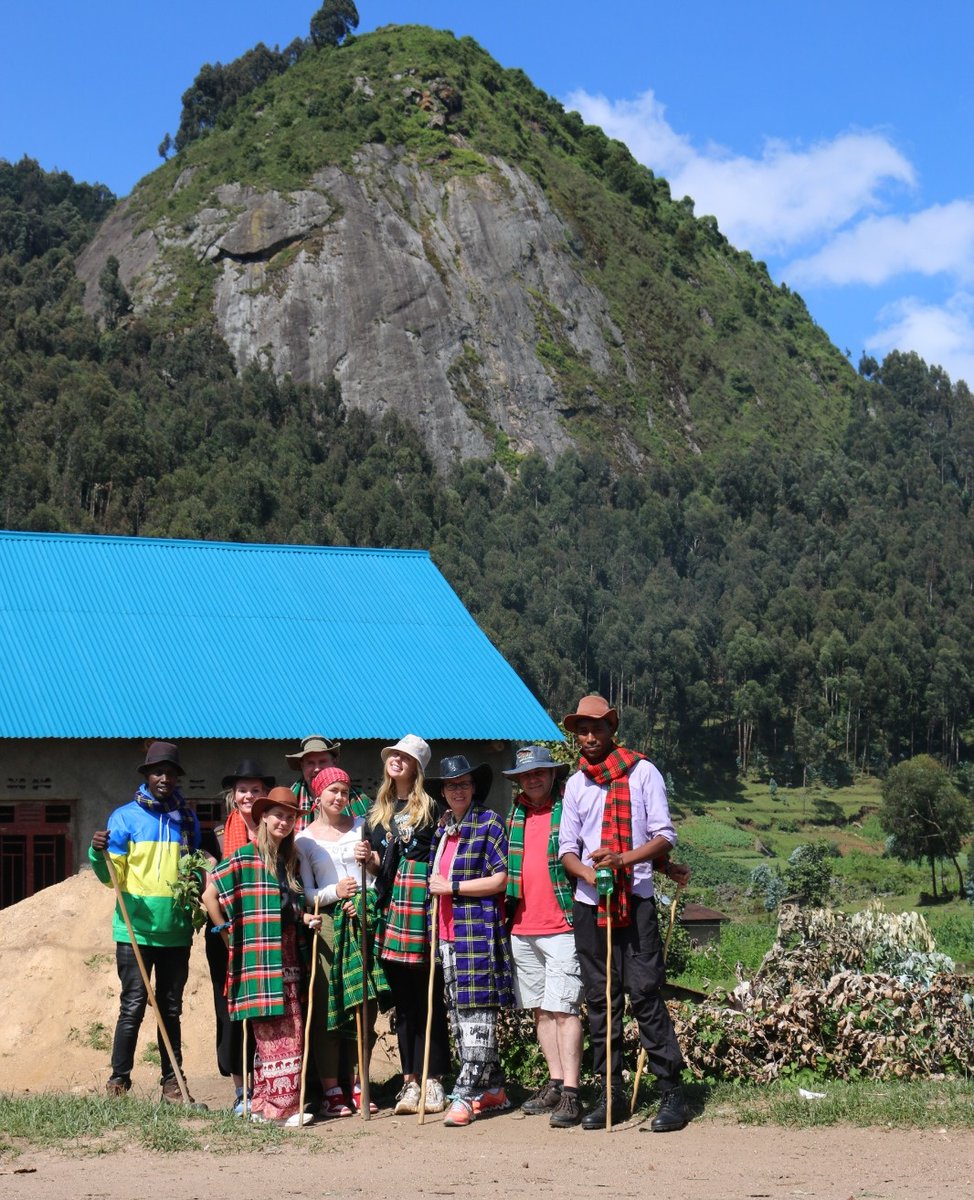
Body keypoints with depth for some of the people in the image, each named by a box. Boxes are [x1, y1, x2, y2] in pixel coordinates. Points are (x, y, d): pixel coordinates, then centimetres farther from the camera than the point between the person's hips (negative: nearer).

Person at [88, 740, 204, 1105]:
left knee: (171, 1008, 9)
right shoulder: (125, 816, 1)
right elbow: (111, 876, -2)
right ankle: (118, 1081, 4)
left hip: (176, 931, 3)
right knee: (133, 1007, -4)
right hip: (136, 929, -3)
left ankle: (172, 1083, 13)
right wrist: (98, 854, -22)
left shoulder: (187, 819, 11)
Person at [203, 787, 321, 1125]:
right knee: (278, 1034, -7)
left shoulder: (289, 860, 15)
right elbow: (210, 896, -8)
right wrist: (228, 937, -5)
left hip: (285, 960, 7)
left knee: (287, 1032, 7)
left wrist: (304, 918, 3)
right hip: (259, 960, -7)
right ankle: (279, 1106, -1)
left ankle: (265, 1103, 15)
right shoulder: (246, 857, -6)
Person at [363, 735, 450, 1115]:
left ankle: (433, 1080, 3)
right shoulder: (378, 810, 16)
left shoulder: (429, 807, 2)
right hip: (392, 908, 5)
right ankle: (409, 1080, 11)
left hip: (423, 909, -4)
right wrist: (369, 860, -6)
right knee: (402, 1000, 7)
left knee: (429, 998, -2)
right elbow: (377, 865, 16)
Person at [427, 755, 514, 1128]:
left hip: (478, 930, -8)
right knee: (458, 1014, 9)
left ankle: (465, 1095, -10)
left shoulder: (488, 823, -4)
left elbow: (501, 879, -10)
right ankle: (493, 1089, 18)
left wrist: (452, 887, -10)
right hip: (447, 933, 8)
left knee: (476, 1012, -9)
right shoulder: (441, 829, 17)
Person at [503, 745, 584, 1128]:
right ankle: (554, 1082, 19)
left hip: (561, 927, -6)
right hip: (522, 929, 6)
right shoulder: (514, 816, 14)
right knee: (540, 1009, 11)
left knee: (563, 1009, -9)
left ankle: (570, 1093, -9)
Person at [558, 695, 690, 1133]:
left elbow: (664, 836, -3)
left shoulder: (642, 772, 2)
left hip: (636, 899, -4)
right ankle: (611, 1093, 12)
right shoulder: (576, 784, 14)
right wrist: (585, 870, -11)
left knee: (645, 993, -9)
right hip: (590, 902, 4)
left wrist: (623, 859, -19)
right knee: (599, 998, 5)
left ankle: (672, 1093, -6)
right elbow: (567, 848, 11)